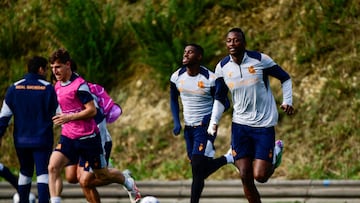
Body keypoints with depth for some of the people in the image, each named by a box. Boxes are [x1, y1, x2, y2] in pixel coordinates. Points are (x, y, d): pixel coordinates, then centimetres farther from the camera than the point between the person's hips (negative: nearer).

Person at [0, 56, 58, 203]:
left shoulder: (14, 88, 1)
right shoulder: (48, 88, -6)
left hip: (21, 140, 3)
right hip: (42, 140, -3)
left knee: (25, 173, 18)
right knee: (43, 173, -5)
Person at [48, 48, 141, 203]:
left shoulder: (79, 85, -16)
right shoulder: (57, 86, 10)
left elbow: (92, 110, -20)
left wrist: (69, 117, -24)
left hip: (88, 137, -7)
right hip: (68, 137, 7)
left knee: (102, 175, 9)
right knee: (53, 167, -17)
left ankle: (127, 181, 39)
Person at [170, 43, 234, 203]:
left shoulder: (210, 79, -16)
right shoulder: (177, 77, -1)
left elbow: (225, 103, -7)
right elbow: (173, 100, 15)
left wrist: (211, 118, -23)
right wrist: (176, 123, 2)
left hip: (205, 126, -6)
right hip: (189, 127, 6)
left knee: (197, 168, -14)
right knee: (199, 170, 12)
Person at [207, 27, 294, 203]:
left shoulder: (260, 60, -9)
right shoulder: (222, 67, 1)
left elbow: (285, 78, 4)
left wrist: (287, 101, -10)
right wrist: (214, 122, 1)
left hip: (264, 124, -3)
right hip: (240, 124, 3)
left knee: (260, 175, -9)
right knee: (245, 176, -4)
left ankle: (276, 152, 24)